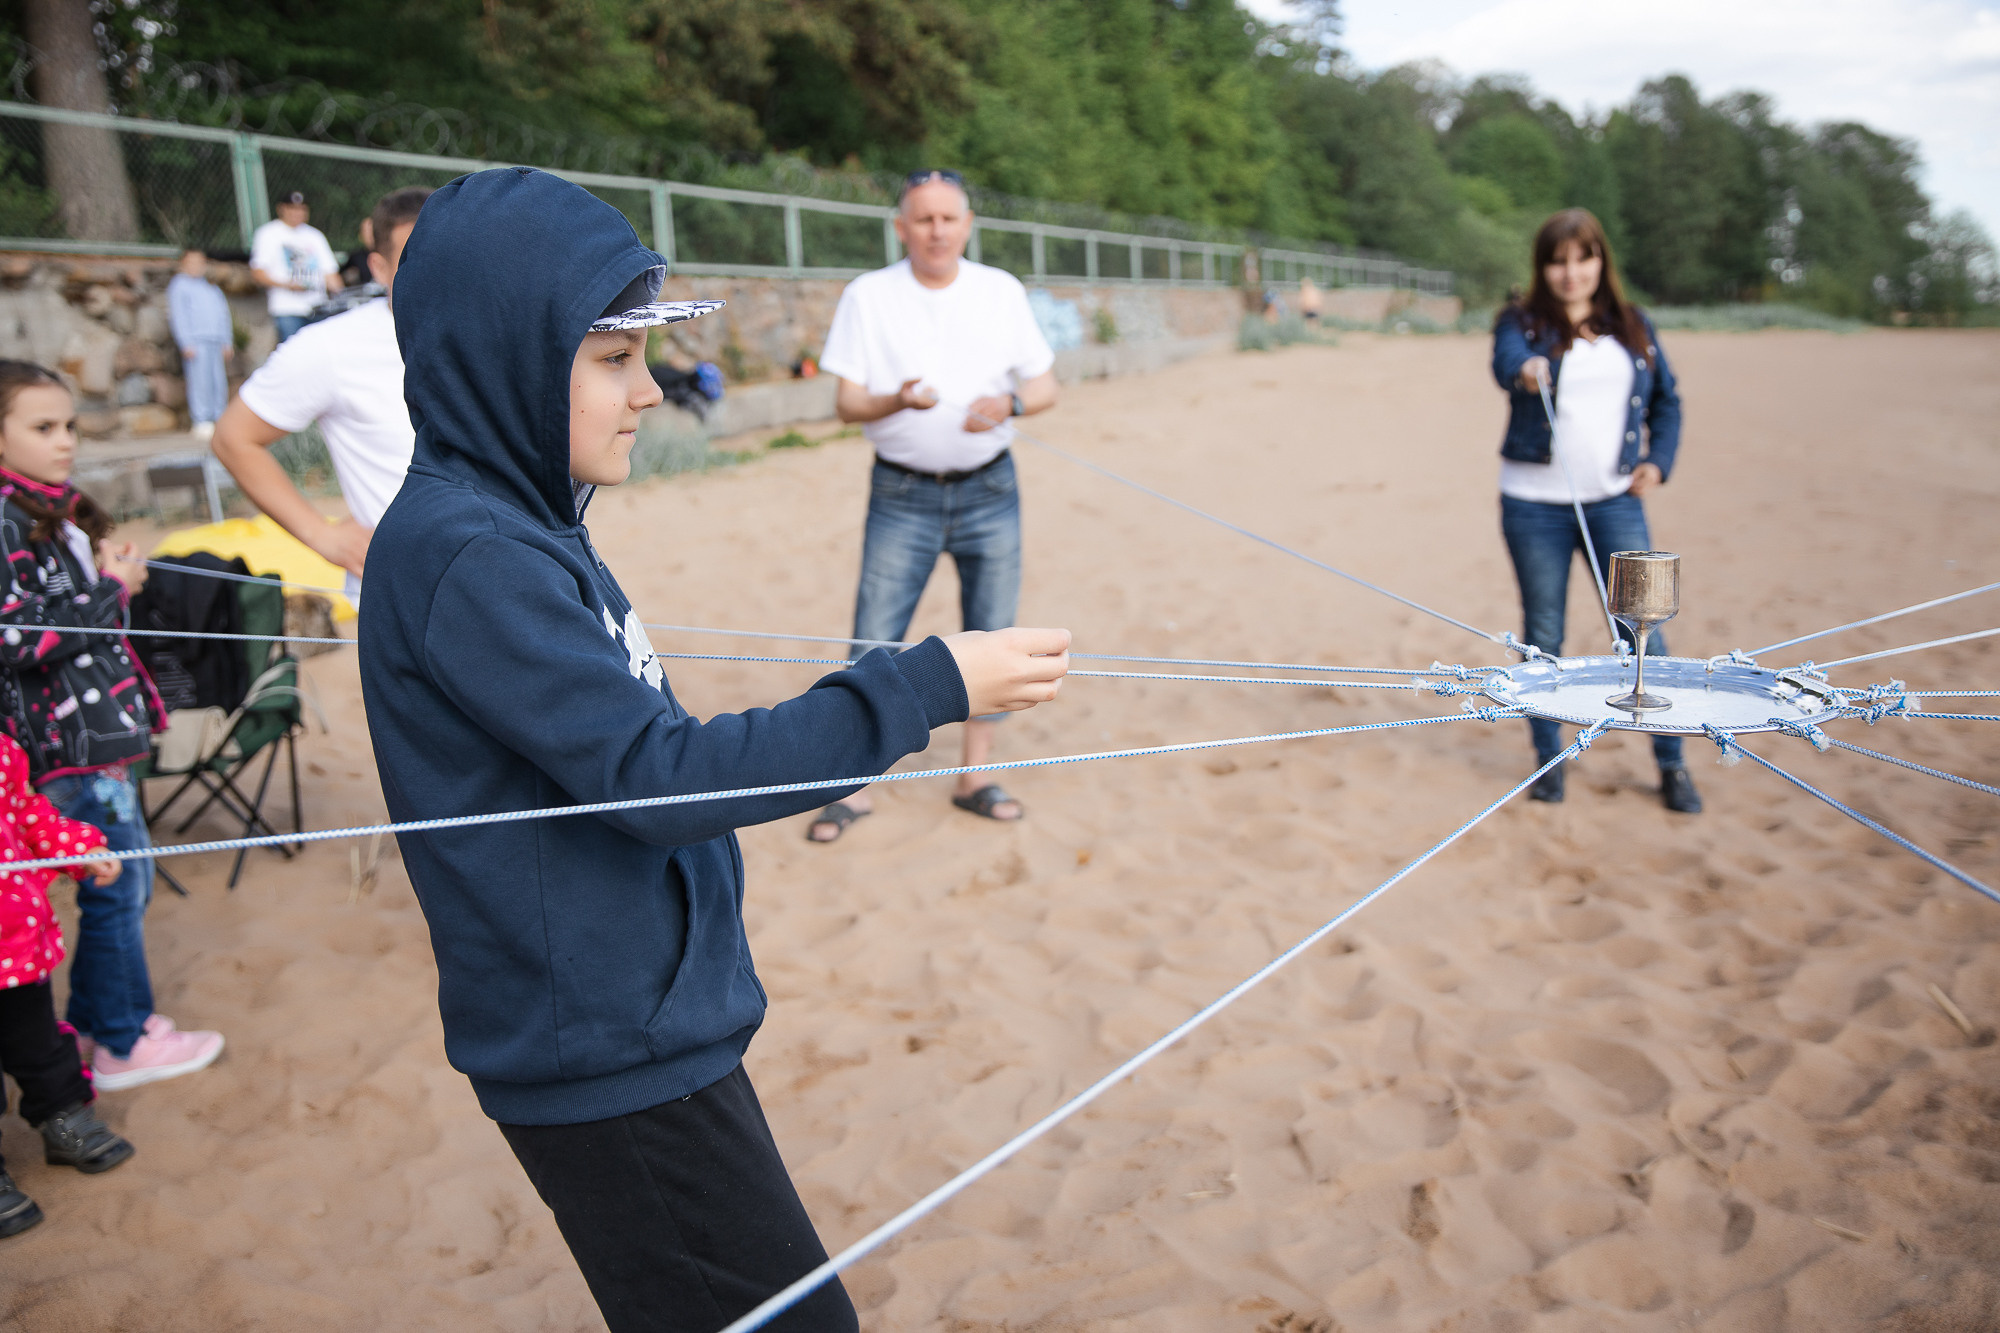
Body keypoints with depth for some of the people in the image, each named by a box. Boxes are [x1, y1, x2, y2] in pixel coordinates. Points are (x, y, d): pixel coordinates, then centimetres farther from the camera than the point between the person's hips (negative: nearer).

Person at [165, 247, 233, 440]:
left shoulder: (212, 288, 24)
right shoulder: (179, 286, 6)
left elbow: (223, 315, 23)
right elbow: (178, 316, -2)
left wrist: (228, 343, 14)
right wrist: (186, 345, -11)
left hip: (216, 342, 6)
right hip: (196, 341, -6)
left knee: (219, 382, 1)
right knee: (200, 381, -11)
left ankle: (219, 420, 4)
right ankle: (202, 422, -11)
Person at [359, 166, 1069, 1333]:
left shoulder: (518, 527, 7)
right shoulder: (467, 558, -22)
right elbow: (656, 774, -24)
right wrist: (925, 687, -23)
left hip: (642, 1027, 9)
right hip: (608, 1059, -9)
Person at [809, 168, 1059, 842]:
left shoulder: (1003, 291, 4)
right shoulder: (867, 295, -1)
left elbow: (1045, 385, 6)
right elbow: (846, 402, -4)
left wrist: (1008, 402, -17)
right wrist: (896, 400, -26)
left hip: (989, 489, 2)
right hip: (902, 495, -2)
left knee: (990, 639, 4)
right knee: (874, 643, -4)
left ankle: (974, 778, 17)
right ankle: (855, 786, 6)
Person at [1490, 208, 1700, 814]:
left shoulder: (1633, 327, 10)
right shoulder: (1522, 322, 0)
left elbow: (1667, 401, 20)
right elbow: (1506, 361, -24)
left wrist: (1658, 461, 4)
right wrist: (1526, 371, -48)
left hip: (1614, 502, 2)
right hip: (1535, 506, -2)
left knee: (1643, 631, 0)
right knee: (1544, 635, 6)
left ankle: (1671, 763, 12)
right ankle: (1548, 757, 20)